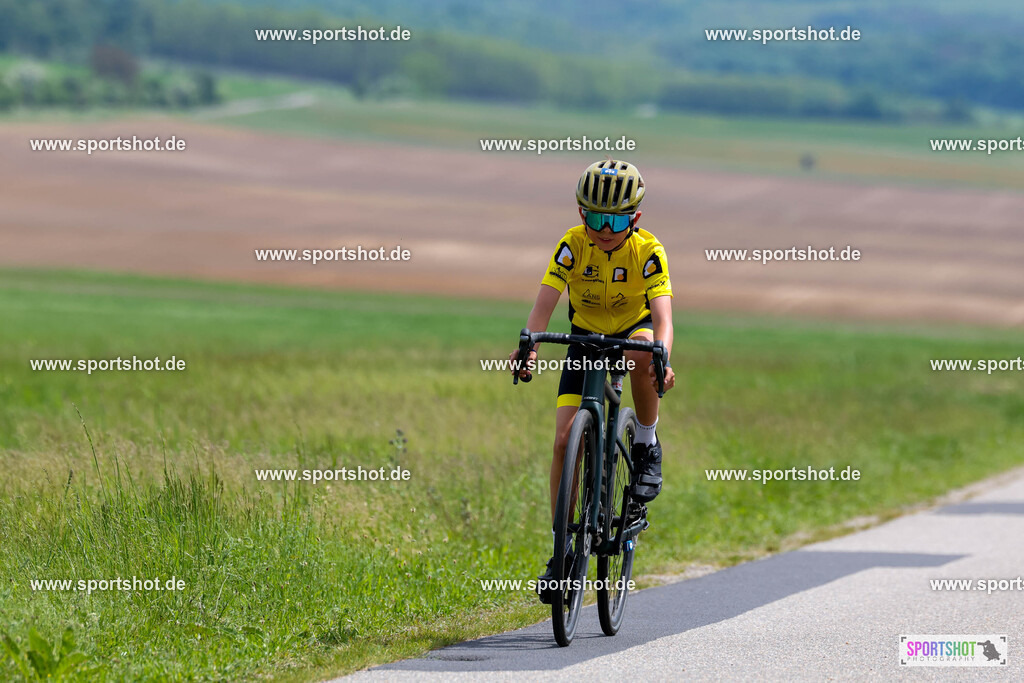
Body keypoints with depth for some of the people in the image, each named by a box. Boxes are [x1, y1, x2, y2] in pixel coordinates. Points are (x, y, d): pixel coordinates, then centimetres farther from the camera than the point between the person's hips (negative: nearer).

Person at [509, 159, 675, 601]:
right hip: (585, 336, 2)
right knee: (565, 440, -11)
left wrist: (662, 358, -57)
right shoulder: (573, 245, -22)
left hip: (633, 328, -1)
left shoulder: (648, 251, -25)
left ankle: (647, 445, -14)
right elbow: (544, 304, -31)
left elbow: (662, 316, -36)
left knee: (642, 355, -40)